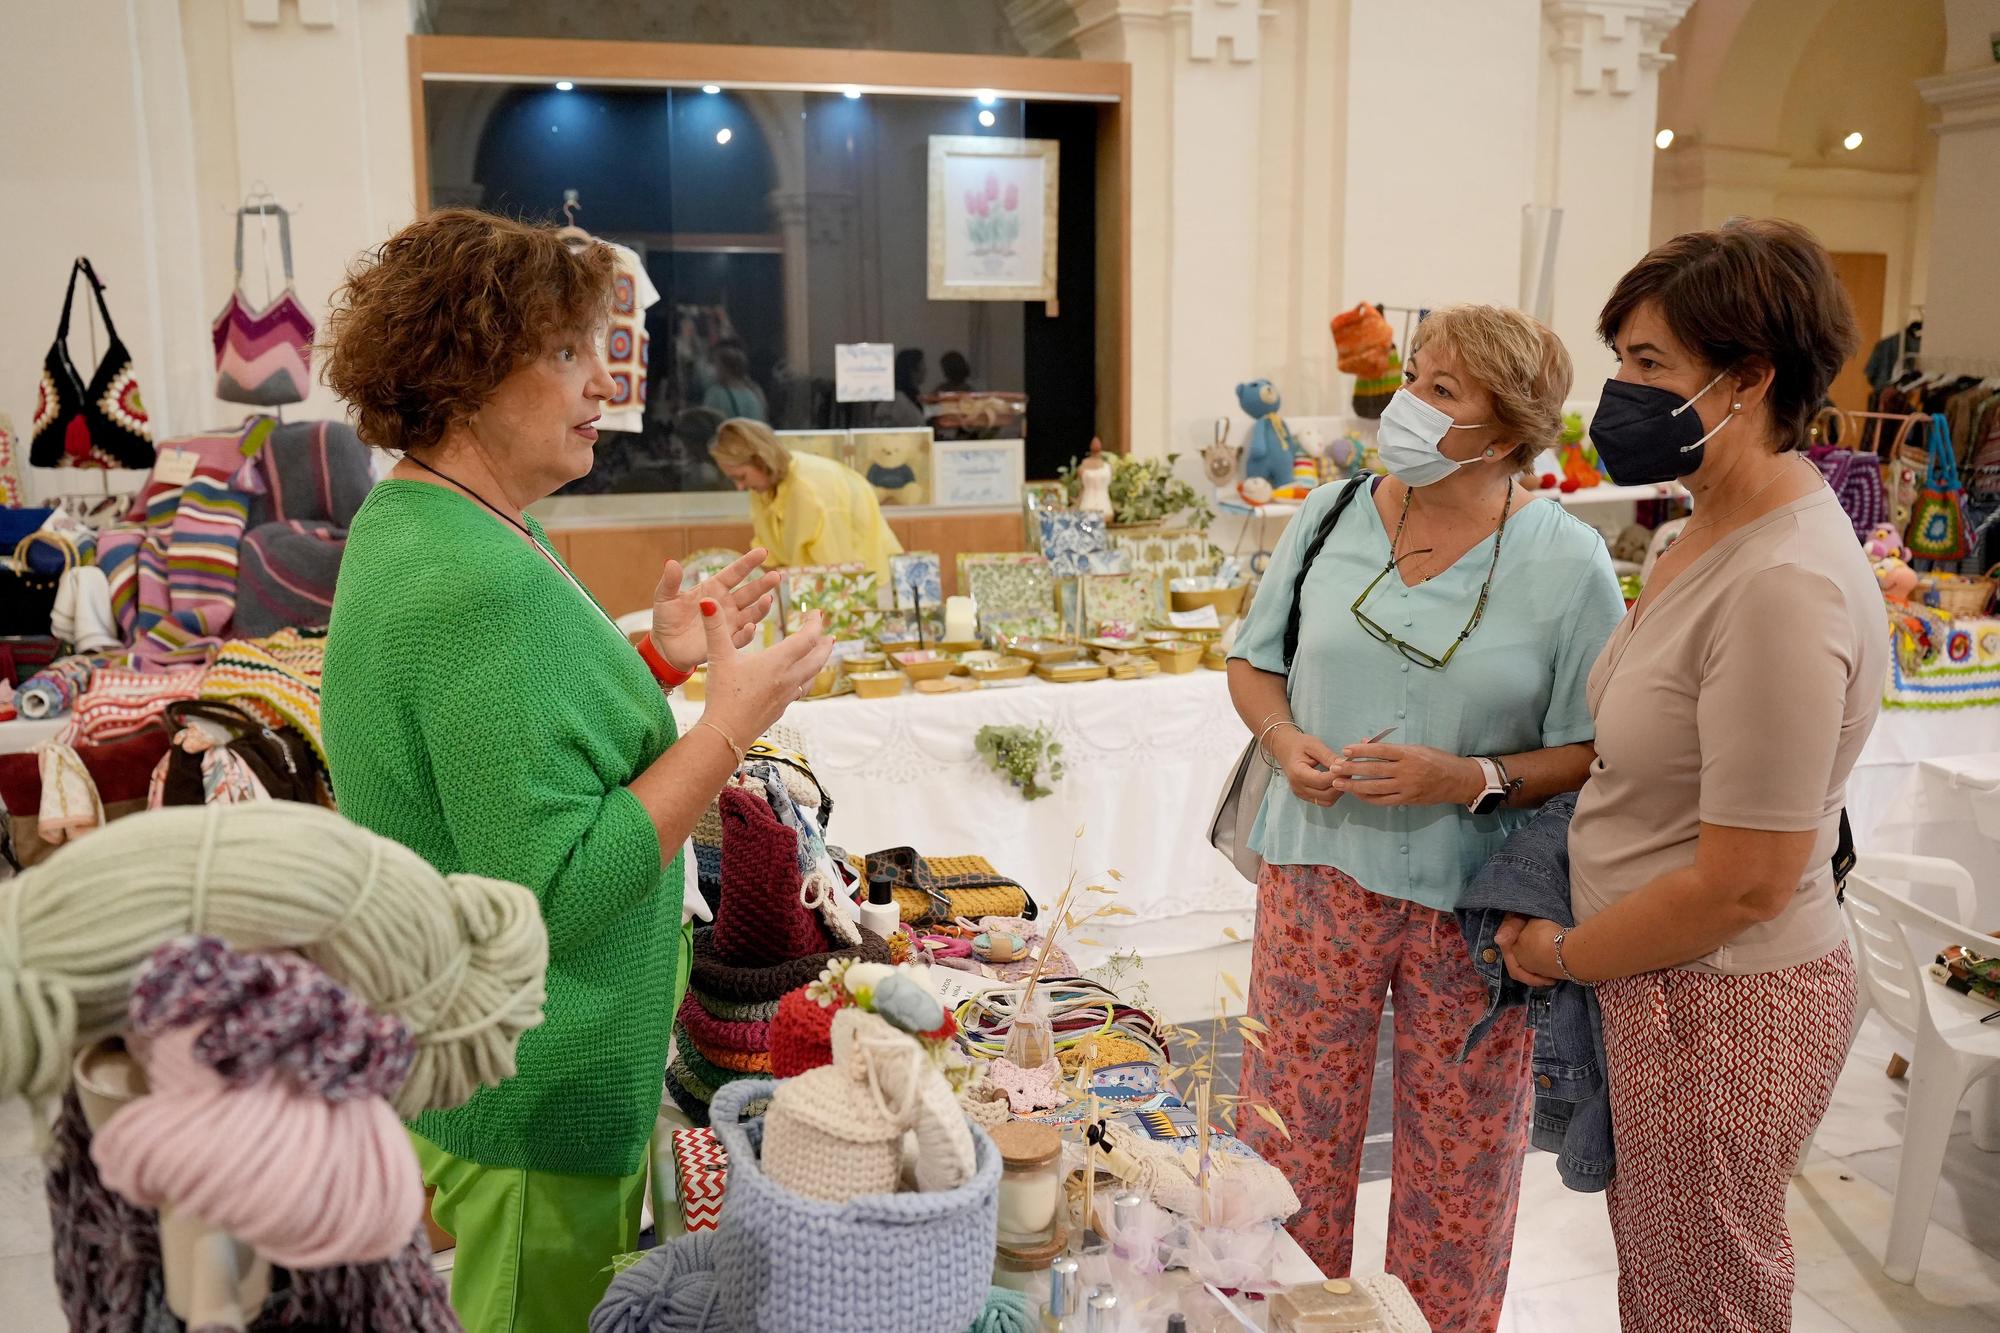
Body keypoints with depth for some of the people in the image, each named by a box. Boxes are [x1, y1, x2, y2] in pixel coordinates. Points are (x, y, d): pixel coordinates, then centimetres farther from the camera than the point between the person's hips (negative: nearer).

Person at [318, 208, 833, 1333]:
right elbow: (554, 887, -28)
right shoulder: (480, 586, -28)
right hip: (528, 1107, -10)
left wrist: (660, 660, 4)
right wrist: (729, 725, -24)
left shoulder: (416, 522, 6)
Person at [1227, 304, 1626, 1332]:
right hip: (1322, 870, 2)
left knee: (1460, 1150, 13)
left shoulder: (1568, 565, -10)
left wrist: (1474, 779, -22)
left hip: (1474, 898, -2)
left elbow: (1594, 751, -8)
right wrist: (1283, 739, -9)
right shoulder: (1329, 518, -1)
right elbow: (1254, 662, 10)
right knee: (1294, 1127, 12)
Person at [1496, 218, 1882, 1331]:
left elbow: (1743, 885, -25)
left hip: (1720, 1003, -9)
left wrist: (1564, 954, -10)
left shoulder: (1782, 590, -27)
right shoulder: (1720, 532, 4)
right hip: (1666, 985, 9)